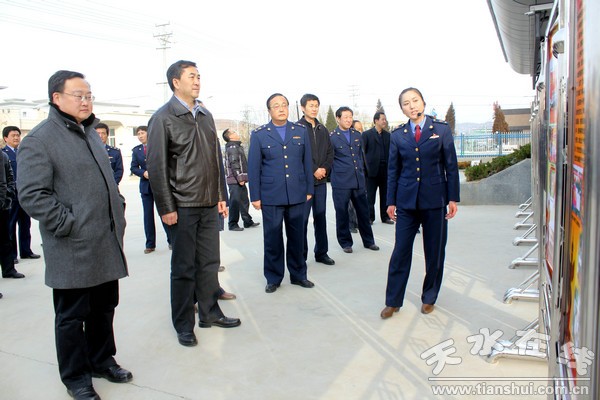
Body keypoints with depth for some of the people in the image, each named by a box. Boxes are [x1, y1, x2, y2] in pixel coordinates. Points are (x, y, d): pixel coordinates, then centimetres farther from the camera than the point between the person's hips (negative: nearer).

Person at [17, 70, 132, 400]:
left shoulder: (90, 134, 16)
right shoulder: (39, 140, -10)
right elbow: (32, 195, -16)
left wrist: (118, 208, 14)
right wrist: (69, 225, -18)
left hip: (106, 243, 8)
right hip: (73, 249, -7)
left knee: (104, 308, 18)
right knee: (72, 315, 8)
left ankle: (102, 361, 37)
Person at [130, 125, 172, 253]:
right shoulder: (136, 150, 9)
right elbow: (133, 167, 7)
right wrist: (143, 173, -11)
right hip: (146, 185, 3)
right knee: (148, 215, 5)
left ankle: (171, 240, 12)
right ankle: (150, 244, 12)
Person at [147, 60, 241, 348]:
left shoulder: (206, 116, 12)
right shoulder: (163, 118, -6)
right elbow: (156, 166, -10)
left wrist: (221, 196, 11)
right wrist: (166, 208, -13)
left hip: (209, 204, 6)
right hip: (183, 206, -5)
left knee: (209, 262, 13)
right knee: (184, 267, 5)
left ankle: (210, 313, 29)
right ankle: (183, 325, 19)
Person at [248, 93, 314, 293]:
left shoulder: (301, 131, 8)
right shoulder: (259, 134, 2)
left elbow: (307, 162, 9)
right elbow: (254, 167, 1)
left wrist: (309, 190, 7)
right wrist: (255, 196, -2)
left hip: (297, 195, 2)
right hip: (270, 196, -2)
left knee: (297, 237, 10)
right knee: (272, 238, 5)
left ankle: (298, 274, 25)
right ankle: (273, 278, 20)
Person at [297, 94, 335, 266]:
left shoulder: (323, 129, 14)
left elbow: (330, 152, 14)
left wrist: (325, 169, -3)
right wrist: (313, 170, -13)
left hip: (321, 180, 5)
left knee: (320, 217, 10)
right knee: (303, 219, -1)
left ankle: (321, 252, 20)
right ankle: (301, 256, 8)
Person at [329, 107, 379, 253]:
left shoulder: (357, 135, 11)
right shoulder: (332, 137, -5)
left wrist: (361, 172, 16)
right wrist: (337, 173, -1)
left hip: (359, 180, 5)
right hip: (341, 182, -5)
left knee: (363, 211, 10)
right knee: (342, 212, 4)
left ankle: (368, 240, 23)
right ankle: (345, 242, 19)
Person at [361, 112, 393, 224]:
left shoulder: (388, 135, 11)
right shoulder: (366, 134, 0)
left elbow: (390, 152, 8)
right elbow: (362, 151, -2)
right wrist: (366, 167, -8)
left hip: (385, 169, 4)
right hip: (373, 169, -3)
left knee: (385, 195, 9)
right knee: (370, 196, 3)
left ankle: (385, 216, 17)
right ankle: (370, 217, 11)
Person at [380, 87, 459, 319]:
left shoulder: (442, 129, 1)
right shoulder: (398, 135, 5)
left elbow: (451, 165, 1)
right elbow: (393, 169, 8)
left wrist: (453, 198, -2)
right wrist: (391, 201, 5)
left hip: (435, 200, 0)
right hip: (406, 202, 1)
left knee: (435, 253, 9)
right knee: (400, 252, 2)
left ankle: (429, 298, 26)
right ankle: (393, 301, 13)